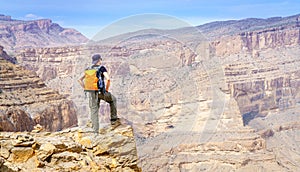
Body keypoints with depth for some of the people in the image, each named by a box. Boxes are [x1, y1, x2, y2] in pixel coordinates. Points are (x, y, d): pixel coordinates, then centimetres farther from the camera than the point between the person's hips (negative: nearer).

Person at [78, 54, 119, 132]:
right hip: (100, 91, -4)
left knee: (94, 111, 7)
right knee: (113, 99, 24)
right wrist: (107, 89, -5)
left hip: (91, 92, 4)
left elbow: (80, 80, 12)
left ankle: (95, 131, 5)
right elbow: (108, 79, -17)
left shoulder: (89, 69, 13)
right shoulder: (102, 68, -3)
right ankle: (114, 118, 22)